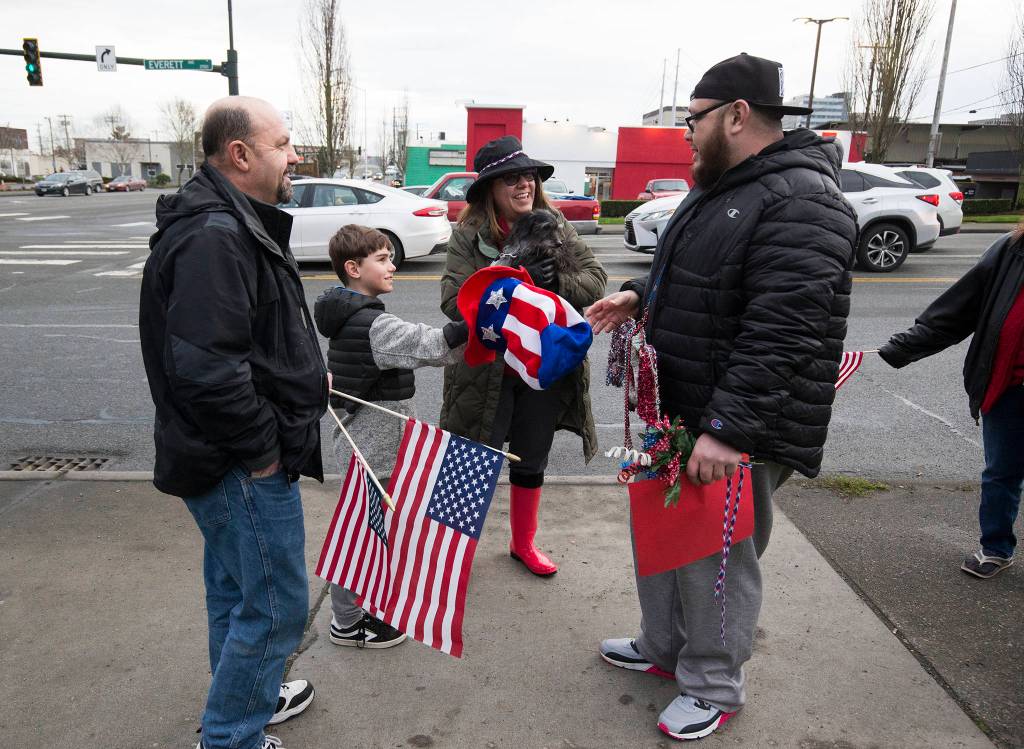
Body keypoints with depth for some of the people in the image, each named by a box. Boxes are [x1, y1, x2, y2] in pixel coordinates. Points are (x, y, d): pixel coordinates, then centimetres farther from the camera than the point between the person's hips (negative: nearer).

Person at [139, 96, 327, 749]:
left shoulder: (234, 224, 12)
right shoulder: (214, 236, -23)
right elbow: (206, 368, -29)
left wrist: (303, 369, 11)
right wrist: (263, 446, -20)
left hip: (230, 462, 11)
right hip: (244, 466, -11)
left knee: (236, 592, 24)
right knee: (276, 605, 3)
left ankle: (247, 696, 44)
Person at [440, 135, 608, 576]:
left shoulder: (555, 226, -1)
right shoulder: (469, 235, -11)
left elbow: (595, 278, -2)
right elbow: (455, 302, -19)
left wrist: (555, 283, -21)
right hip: (487, 372, -4)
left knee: (531, 464, 19)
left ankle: (523, 544, 41)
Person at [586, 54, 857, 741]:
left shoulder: (801, 203, -20)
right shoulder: (721, 188, 13)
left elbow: (782, 334, -27)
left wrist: (729, 429, -29)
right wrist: (640, 295, 8)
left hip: (739, 432, -10)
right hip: (680, 412, 10)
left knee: (718, 557, 5)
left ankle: (715, 689, 27)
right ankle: (664, 647, 42)